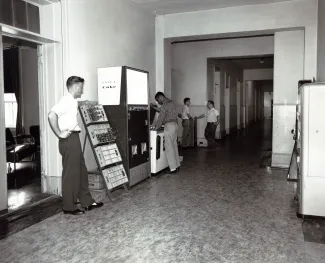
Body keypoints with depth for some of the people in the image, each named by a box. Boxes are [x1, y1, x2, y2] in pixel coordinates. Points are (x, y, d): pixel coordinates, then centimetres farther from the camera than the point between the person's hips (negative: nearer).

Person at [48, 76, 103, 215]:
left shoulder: (72, 102, 15)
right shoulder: (66, 101, -14)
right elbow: (51, 115, -27)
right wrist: (59, 134, -21)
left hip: (74, 139, 10)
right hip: (69, 140, -10)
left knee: (81, 171, 14)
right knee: (71, 174, -1)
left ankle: (87, 202, 24)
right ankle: (69, 207, 11)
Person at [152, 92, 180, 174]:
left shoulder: (165, 104, -11)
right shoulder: (172, 103, 17)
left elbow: (161, 117, -10)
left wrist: (156, 127, -1)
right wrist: (158, 109, 30)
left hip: (169, 126, -9)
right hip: (175, 125, 9)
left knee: (169, 147, -5)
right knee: (174, 146, 13)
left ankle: (173, 168, -4)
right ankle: (177, 166, 18)